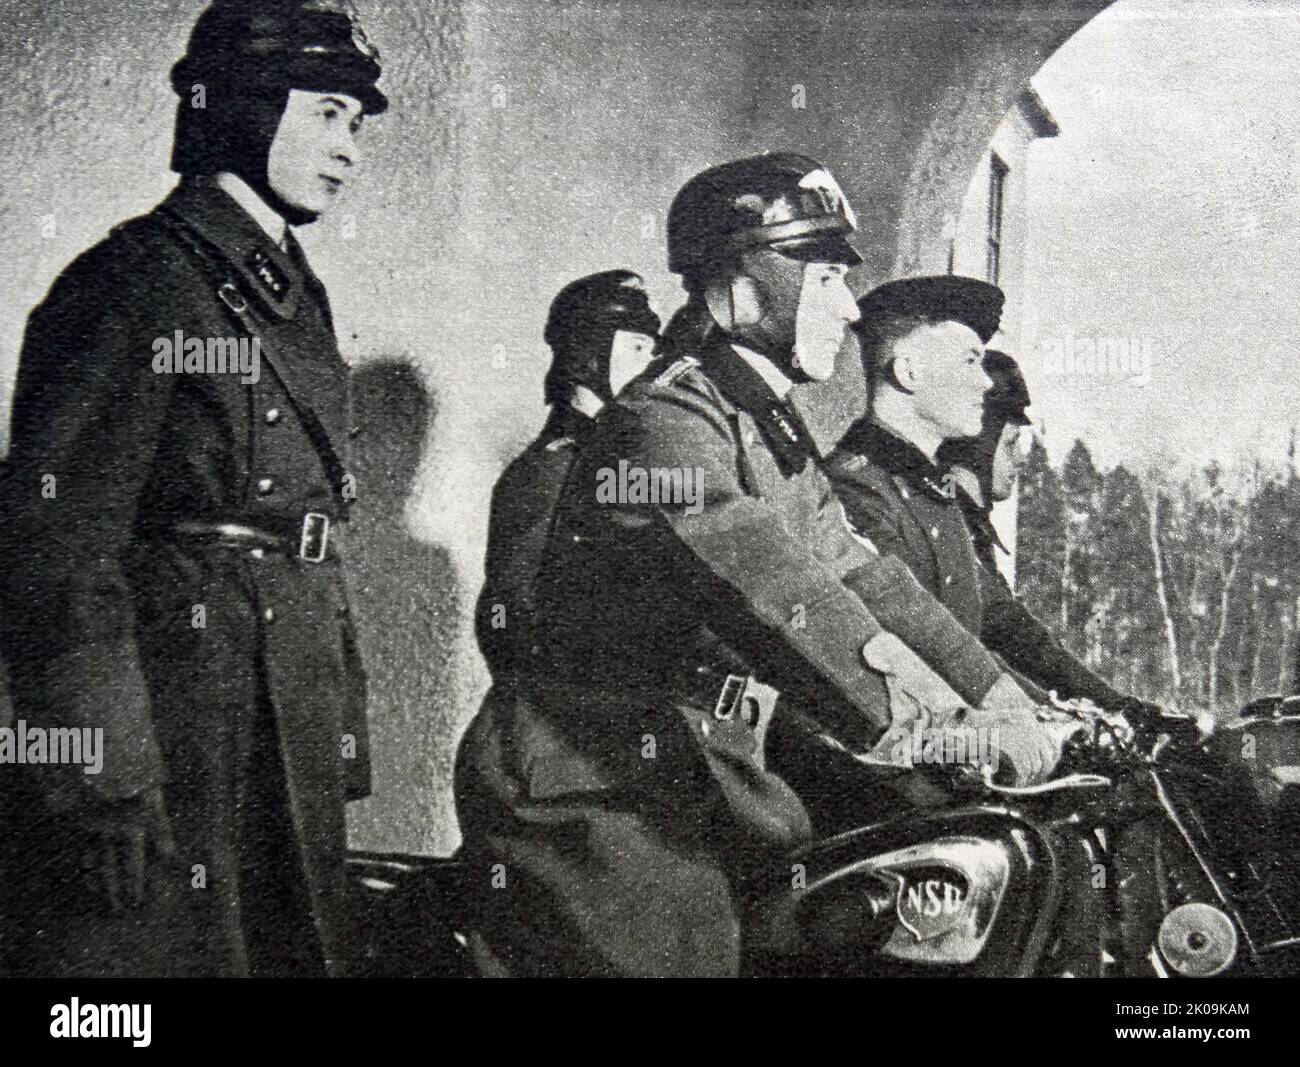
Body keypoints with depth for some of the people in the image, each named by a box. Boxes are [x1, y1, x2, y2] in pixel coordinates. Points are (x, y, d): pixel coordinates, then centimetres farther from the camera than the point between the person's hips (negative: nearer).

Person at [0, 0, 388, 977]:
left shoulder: (297, 299, 15)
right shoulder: (137, 284, -11)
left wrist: (342, 736, 16)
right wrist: (104, 786, -21)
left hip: (295, 758, 9)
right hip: (177, 742, -8)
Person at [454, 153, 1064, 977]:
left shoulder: (781, 431, 14)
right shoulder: (664, 424, -18)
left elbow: (855, 572, 13)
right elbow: (779, 603, -29)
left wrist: (993, 692, 2)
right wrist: (959, 743, -33)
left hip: (705, 785, 9)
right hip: (597, 804, -9)